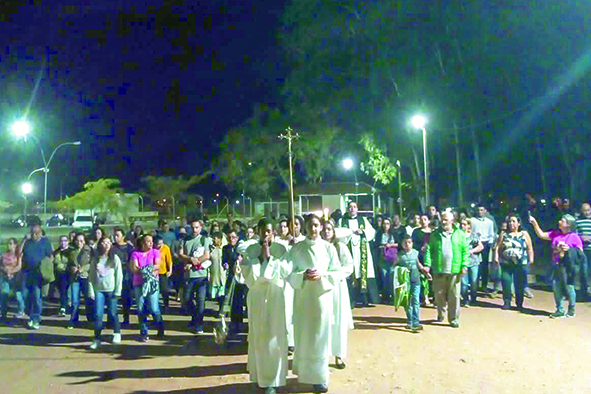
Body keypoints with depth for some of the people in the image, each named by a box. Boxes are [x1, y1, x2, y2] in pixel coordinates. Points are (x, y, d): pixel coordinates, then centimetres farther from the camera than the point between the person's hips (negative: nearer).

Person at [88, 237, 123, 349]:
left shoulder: (115, 258, 1)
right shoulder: (95, 259, 6)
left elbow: (119, 275, -1)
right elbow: (91, 276, 7)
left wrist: (118, 291, -6)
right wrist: (91, 290, -1)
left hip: (111, 290, -1)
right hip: (98, 290, 1)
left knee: (112, 313, 2)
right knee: (98, 314, -3)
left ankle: (117, 333, 23)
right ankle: (97, 338, 9)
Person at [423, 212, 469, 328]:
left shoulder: (460, 234, 5)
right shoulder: (435, 234, 7)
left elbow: (465, 251, 3)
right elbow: (429, 250, 0)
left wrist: (464, 265, -7)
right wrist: (427, 264, -11)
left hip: (455, 270, -1)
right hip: (439, 270, 1)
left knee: (454, 296, 3)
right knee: (439, 295, 10)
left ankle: (454, 319, 14)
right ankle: (440, 315, 30)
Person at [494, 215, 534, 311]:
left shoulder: (524, 234, 8)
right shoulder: (504, 234, 10)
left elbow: (530, 248, 7)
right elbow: (498, 247, 7)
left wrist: (531, 259, -1)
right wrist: (496, 258, -2)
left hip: (521, 264, -1)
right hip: (506, 264, 1)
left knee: (520, 284, 2)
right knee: (506, 282, -7)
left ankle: (519, 304, 17)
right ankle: (507, 302, 5)